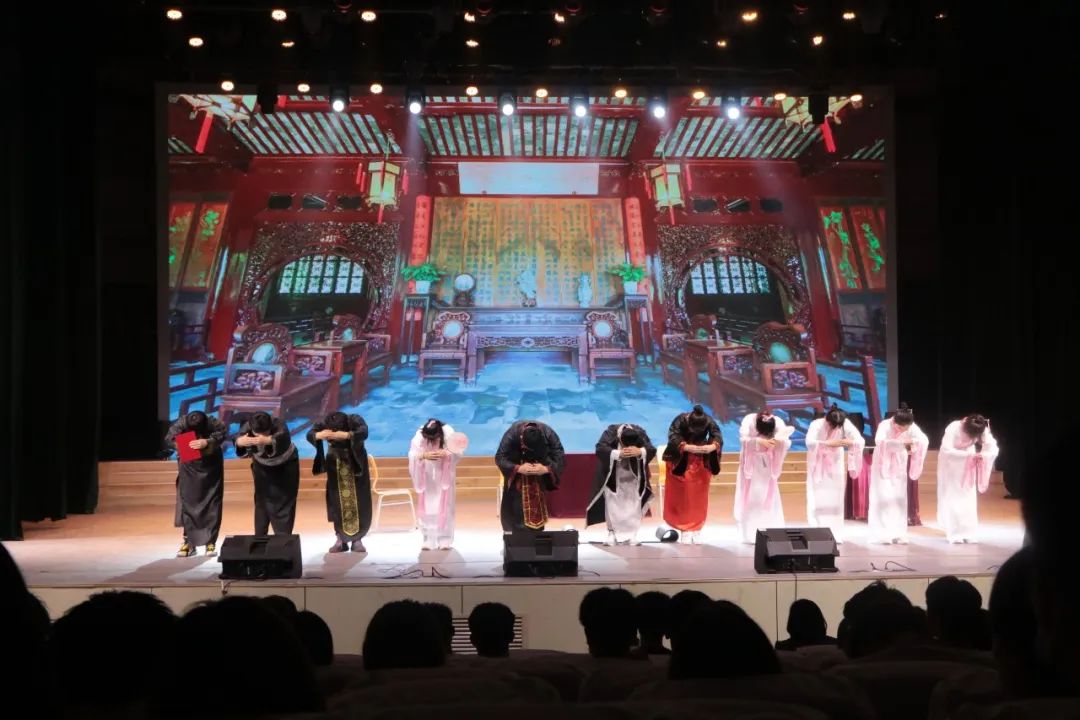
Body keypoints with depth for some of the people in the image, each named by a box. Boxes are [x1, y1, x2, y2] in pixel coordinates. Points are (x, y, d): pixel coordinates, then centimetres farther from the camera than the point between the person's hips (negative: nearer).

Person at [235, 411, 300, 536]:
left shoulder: (278, 426, -37)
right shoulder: (248, 427, -29)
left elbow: (283, 437, -57)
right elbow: (238, 438, -45)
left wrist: (268, 440, -77)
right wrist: (239, 442, -70)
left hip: (285, 466, -2)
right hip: (262, 467, 2)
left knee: (284, 503, -4)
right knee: (262, 502, 3)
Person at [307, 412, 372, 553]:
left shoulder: (355, 420, -28)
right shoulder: (324, 425, -24)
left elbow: (363, 433, -45)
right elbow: (310, 434, -36)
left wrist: (347, 435, -62)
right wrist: (318, 435, -59)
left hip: (356, 463, -1)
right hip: (335, 463, 1)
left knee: (358, 501, -4)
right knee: (337, 501, -3)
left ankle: (357, 540, 1)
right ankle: (341, 539, 3)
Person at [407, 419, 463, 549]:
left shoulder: (449, 433, -22)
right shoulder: (419, 436, -21)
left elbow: (458, 453, -19)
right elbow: (412, 455, -25)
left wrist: (446, 454, -39)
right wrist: (424, 455, -44)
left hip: (444, 476, -1)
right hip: (427, 477, 1)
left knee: (444, 507, -2)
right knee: (427, 507, 0)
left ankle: (444, 540, 2)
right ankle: (428, 540, 6)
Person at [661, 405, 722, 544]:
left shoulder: (709, 422, -20)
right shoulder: (680, 420, -26)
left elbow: (718, 437, -26)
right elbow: (673, 437, -34)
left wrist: (712, 447, -48)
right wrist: (688, 447, -48)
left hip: (701, 462, 2)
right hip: (681, 461, -2)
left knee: (699, 496, 4)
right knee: (683, 495, -3)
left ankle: (696, 528, 10)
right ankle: (685, 528, 3)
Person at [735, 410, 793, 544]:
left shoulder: (779, 423, -22)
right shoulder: (749, 420, -26)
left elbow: (787, 442, -27)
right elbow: (743, 439, -37)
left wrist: (780, 441, -48)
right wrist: (759, 441, -52)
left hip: (768, 465, 2)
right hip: (750, 464, -2)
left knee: (769, 497, 2)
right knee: (749, 498, -2)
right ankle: (749, 534, 1)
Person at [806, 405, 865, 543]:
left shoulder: (846, 424, -22)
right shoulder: (817, 424, -29)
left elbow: (861, 441, -24)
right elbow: (809, 442, -46)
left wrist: (850, 442, -41)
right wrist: (828, 443, -53)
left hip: (835, 462, 3)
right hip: (818, 463, -3)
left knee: (835, 499, 0)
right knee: (817, 499, -8)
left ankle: (835, 534, 5)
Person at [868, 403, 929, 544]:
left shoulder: (911, 427, -16)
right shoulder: (885, 425, -28)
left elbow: (925, 440, -25)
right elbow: (879, 441, -46)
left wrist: (914, 442, -45)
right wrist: (901, 443, -54)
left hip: (899, 465, 4)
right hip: (883, 464, -4)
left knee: (899, 499, 2)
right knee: (883, 498, -8)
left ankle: (898, 534, 6)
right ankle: (882, 535, -7)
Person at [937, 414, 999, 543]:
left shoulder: (983, 431, -25)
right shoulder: (954, 428, -35)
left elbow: (994, 449, -24)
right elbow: (946, 450, -41)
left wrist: (982, 455, -44)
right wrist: (968, 454, -45)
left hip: (968, 462, 3)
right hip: (950, 461, -3)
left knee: (968, 497, 0)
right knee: (951, 497, -3)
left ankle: (967, 532, 5)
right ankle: (954, 533, 1)